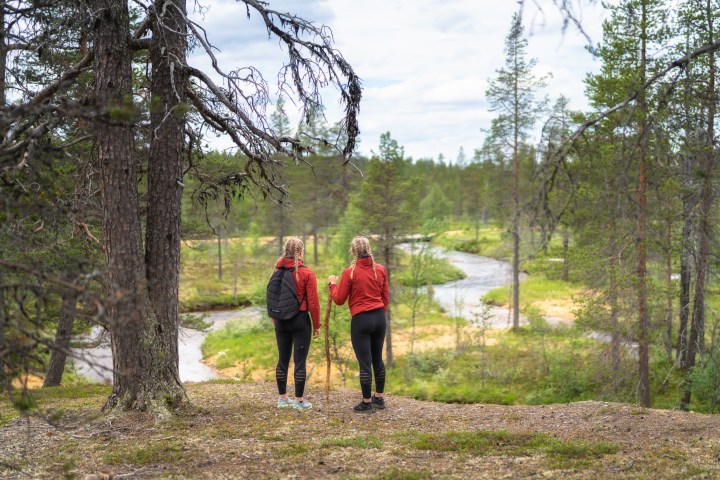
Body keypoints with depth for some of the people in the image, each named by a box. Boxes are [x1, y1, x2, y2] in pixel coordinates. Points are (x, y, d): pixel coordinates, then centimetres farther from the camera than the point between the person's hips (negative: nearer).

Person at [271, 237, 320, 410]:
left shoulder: (277, 271, 1)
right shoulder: (307, 273, -12)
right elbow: (313, 302, -12)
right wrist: (316, 325, -2)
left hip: (281, 320, 5)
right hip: (300, 320, -5)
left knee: (283, 359, 14)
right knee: (300, 361, 2)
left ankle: (282, 397, 22)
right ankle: (299, 400, 6)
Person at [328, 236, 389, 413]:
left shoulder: (349, 272, -11)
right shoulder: (380, 270, 2)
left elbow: (339, 300, -5)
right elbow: (385, 296, 9)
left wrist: (332, 284, 12)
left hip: (361, 319, -5)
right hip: (379, 318, 5)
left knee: (364, 362, 2)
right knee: (378, 359, 17)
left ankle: (367, 403, 9)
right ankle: (379, 398, 26)